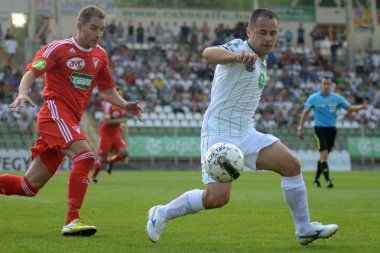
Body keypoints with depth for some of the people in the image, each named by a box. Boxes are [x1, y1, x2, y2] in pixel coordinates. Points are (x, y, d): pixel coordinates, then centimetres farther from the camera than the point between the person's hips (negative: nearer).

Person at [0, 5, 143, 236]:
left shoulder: (100, 55, 15)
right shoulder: (59, 48, -4)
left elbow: (107, 90, 23)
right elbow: (32, 72, -11)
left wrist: (125, 105, 4)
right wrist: (23, 94, -31)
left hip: (71, 121, 7)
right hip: (55, 112, -7)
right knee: (85, 156, -29)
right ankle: (72, 221, -29)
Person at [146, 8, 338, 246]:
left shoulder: (261, 61, 14)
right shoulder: (239, 47, -13)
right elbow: (209, 53, -38)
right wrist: (237, 56, -57)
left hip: (245, 134, 8)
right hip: (219, 134, -8)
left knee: (292, 165, -2)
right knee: (218, 197, -17)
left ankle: (304, 229, 8)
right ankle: (161, 214, 4)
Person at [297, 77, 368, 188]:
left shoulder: (337, 98, 2)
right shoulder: (313, 98, -2)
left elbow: (350, 108, 2)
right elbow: (305, 113, 5)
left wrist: (361, 107, -17)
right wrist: (300, 129, 2)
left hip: (332, 129, 3)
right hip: (319, 128, -3)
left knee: (324, 156, 10)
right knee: (324, 154, -16)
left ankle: (316, 178, 24)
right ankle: (327, 179, -18)